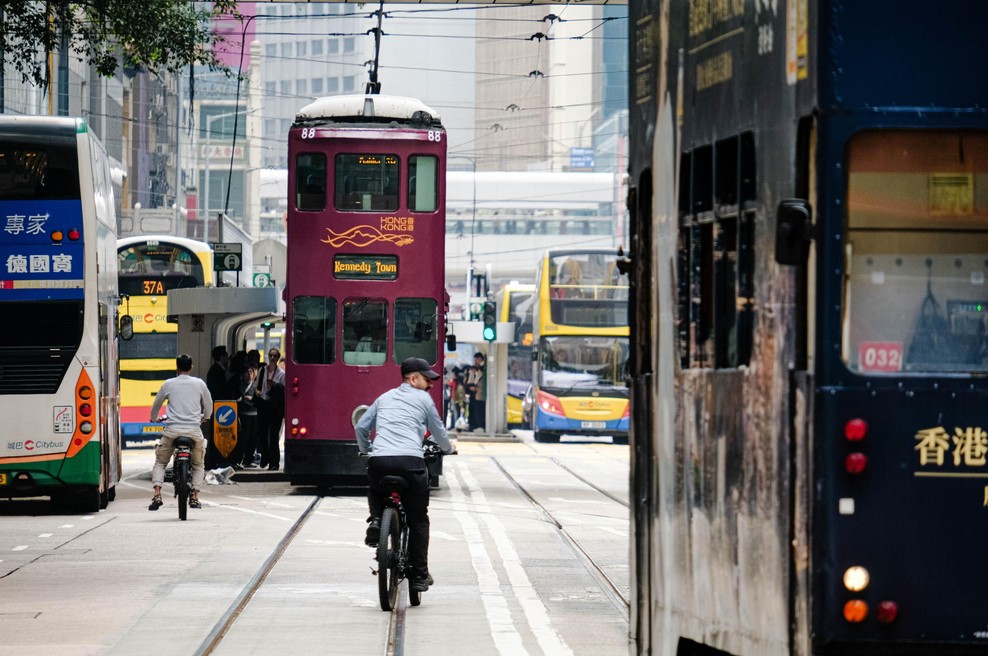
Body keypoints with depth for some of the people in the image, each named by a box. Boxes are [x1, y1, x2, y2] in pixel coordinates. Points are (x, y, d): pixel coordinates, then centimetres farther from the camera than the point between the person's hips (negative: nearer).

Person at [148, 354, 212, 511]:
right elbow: (209, 406, 20)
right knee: (198, 465, 19)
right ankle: (194, 496, 5)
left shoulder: (168, 384, 7)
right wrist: (204, 417, 43)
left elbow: (156, 406, 19)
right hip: (194, 430, 0)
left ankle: (157, 495, -3)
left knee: (160, 462, 14)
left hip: (172, 429, 0)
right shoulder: (199, 384, 8)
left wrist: (154, 419, 41)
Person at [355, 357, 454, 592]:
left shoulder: (385, 398, 24)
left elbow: (360, 427, 26)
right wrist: (448, 449, 43)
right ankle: (419, 576, 8)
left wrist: (366, 451, 44)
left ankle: (376, 520, 9)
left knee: (375, 491, 39)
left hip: (378, 460, 3)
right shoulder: (423, 399, 12)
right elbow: (438, 431, 22)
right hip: (410, 460, -3)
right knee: (418, 520, 10)